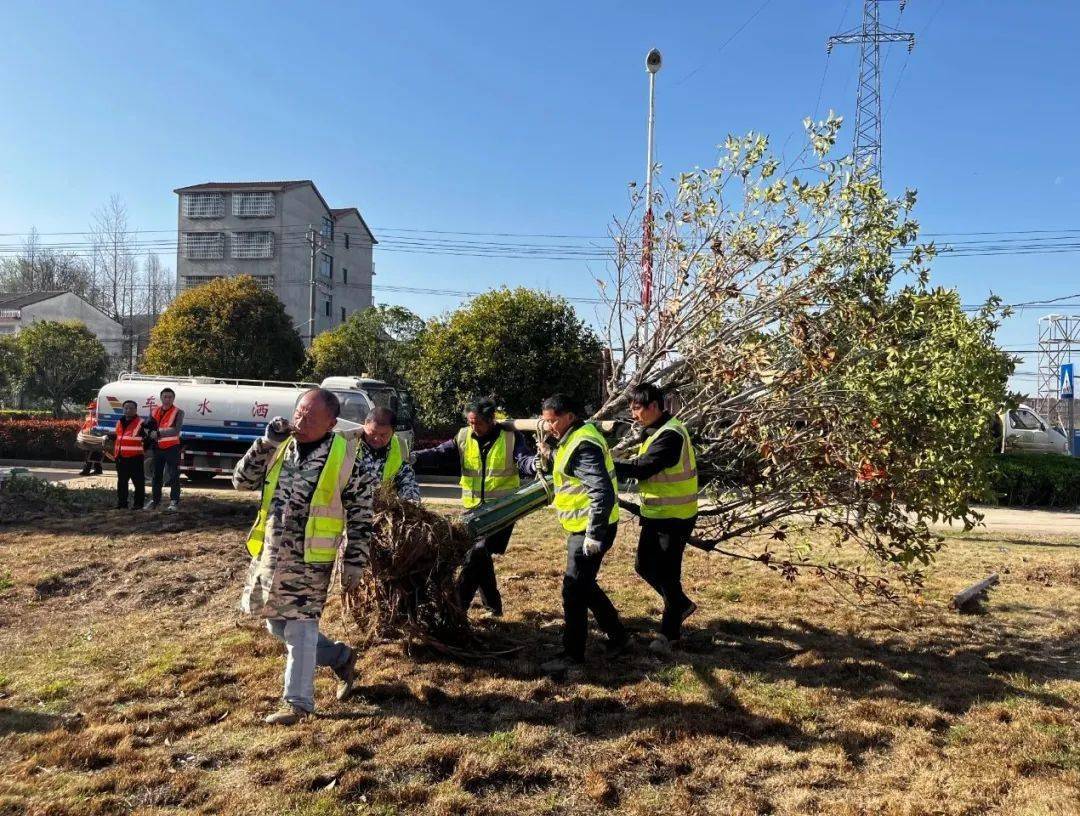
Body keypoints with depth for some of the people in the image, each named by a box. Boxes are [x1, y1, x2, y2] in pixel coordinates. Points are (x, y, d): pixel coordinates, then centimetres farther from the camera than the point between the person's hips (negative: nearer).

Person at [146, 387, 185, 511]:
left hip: (172, 448, -5)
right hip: (157, 448, 6)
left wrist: (158, 433, -26)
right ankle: (154, 500, 26)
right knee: (156, 475, 15)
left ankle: (174, 502, 0)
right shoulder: (155, 411, 9)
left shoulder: (178, 412, -8)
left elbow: (175, 431, -20)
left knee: (174, 476, -4)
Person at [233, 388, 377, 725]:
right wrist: (267, 443, -11)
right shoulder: (281, 448, 5)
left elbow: (360, 517, -8)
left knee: (299, 628, 0)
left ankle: (297, 702, 17)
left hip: (310, 560, -6)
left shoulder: (345, 459, -11)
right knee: (277, 625, 17)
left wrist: (354, 563, -9)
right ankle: (341, 657, 34)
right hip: (270, 555, 7)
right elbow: (242, 481, 1)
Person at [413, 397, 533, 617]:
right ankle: (492, 605, 28)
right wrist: (414, 457, -22)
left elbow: (523, 461, -18)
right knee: (480, 556, 11)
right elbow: (440, 453, -5)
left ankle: (458, 603, -9)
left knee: (478, 552, -17)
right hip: (474, 508, 5)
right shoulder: (464, 437, 2)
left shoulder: (511, 437, -7)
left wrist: (536, 463, -42)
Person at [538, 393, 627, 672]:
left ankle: (572, 655, 11)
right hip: (582, 528, 11)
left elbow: (603, 494, -29)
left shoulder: (583, 445, -22)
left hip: (591, 530, -10)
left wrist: (593, 536, -27)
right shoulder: (577, 437, 10)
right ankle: (617, 635, 33)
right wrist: (551, 457, 12)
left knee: (574, 591, -1)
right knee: (585, 585, 21)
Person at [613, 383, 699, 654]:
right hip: (656, 514, 10)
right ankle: (682, 605, 36)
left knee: (666, 574, 1)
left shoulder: (671, 435, -22)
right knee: (644, 566, 16)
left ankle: (669, 633, 17)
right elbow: (644, 467, 11)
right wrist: (615, 465, -2)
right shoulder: (657, 431, 10)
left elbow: (642, 468, -26)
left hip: (674, 517, -10)